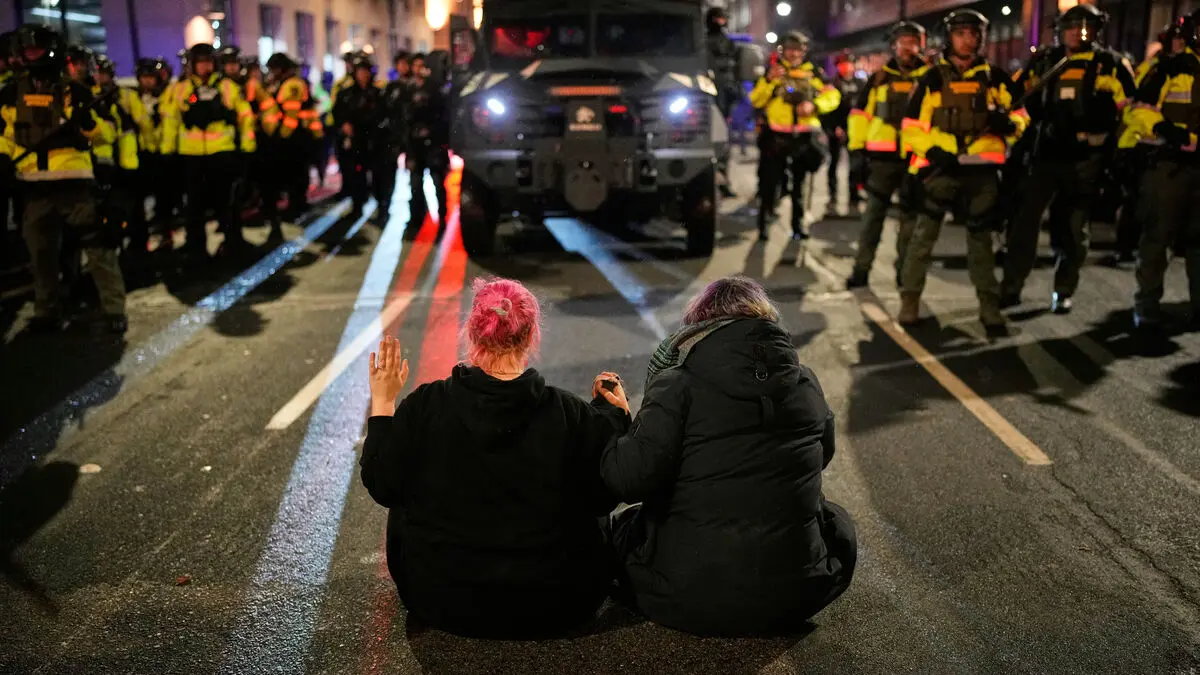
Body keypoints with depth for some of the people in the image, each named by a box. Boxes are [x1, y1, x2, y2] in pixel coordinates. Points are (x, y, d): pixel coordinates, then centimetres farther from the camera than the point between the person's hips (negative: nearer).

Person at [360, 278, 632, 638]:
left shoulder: (425, 406, -14)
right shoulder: (572, 415, -14)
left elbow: (382, 487, -2)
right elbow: (604, 497, 0)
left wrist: (381, 403, 8)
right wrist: (616, 414, 11)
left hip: (440, 605, 1)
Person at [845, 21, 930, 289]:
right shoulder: (880, 77, 7)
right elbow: (860, 113, 7)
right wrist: (856, 148, 0)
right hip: (882, 155, 0)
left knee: (910, 213, 8)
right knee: (874, 211, 0)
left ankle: (905, 268, 18)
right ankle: (862, 268, 4)